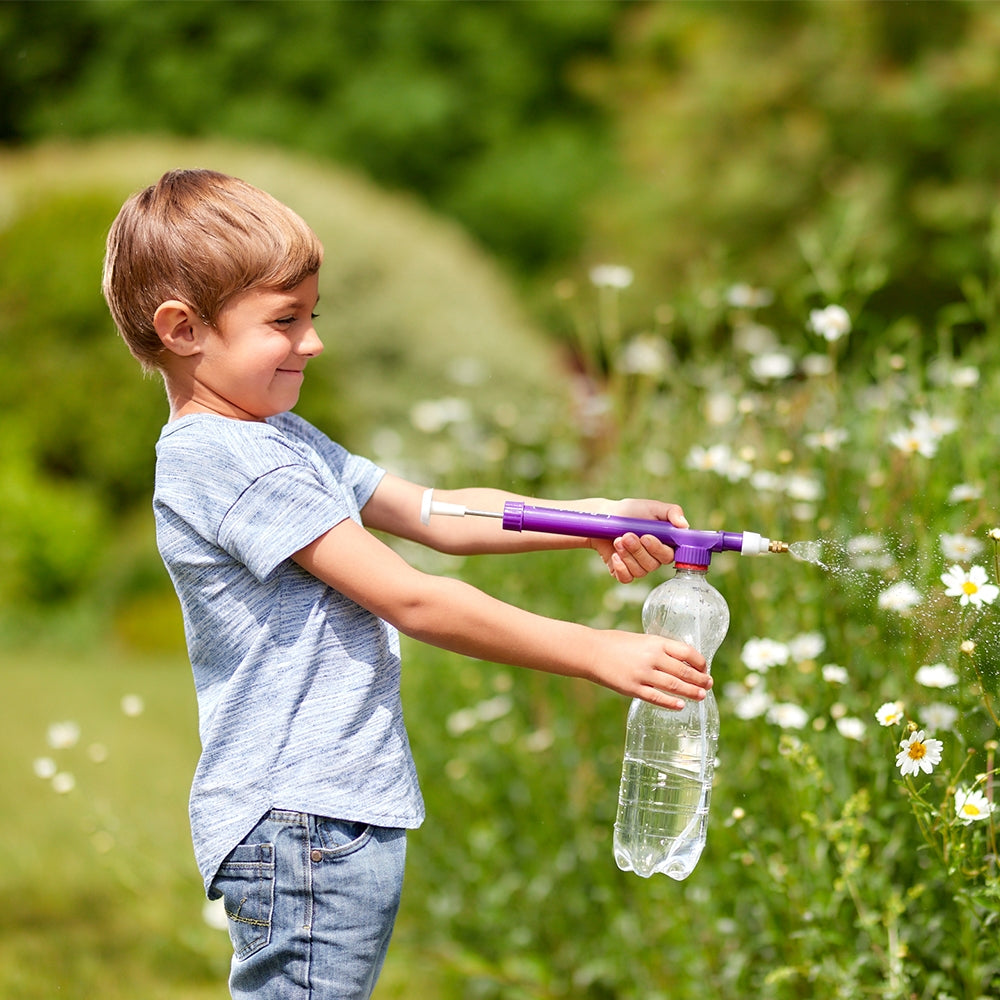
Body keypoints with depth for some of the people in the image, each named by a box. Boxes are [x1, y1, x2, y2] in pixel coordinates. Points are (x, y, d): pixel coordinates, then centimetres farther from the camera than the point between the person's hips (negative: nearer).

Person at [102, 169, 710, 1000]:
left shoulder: (283, 441, 15)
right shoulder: (222, 460, -17)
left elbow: (437, 516, 14)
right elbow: (411, 601, -19)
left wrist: (603, 520, 1)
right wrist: (598, 655, -16)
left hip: (341, 814, 10)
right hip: (300, 828, -10)